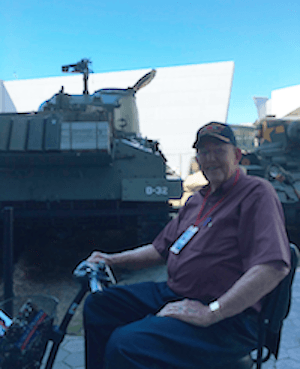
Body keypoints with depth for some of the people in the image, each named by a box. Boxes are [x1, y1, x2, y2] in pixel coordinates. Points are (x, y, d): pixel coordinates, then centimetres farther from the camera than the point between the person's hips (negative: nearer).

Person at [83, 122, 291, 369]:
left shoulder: (257, 192, -8)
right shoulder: (197, 200, 20)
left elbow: (275, 266, -22)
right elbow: (161, 249, 24)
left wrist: (209, 313, -24)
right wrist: (113, 260, 11)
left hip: (227, 316, -8)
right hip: (171, 293, 9)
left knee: (124, 344, -28)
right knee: (97, 304, 7)